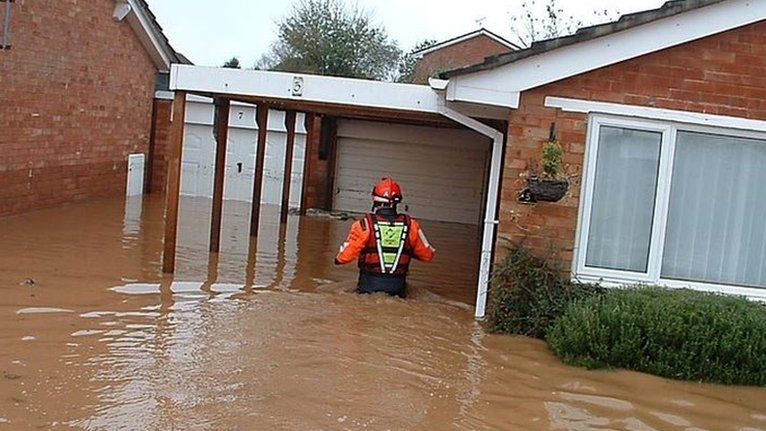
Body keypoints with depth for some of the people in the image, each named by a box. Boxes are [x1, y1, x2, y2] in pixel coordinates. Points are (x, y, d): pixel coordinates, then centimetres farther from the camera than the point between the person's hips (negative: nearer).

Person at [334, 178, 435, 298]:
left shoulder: (365, 225, -11)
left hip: (369, 285, -2)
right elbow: (427, 255, 7)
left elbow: (344, 256, -9)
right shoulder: (410, 225, -3)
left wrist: (338, 259, 15)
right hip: (397, 287, 2)